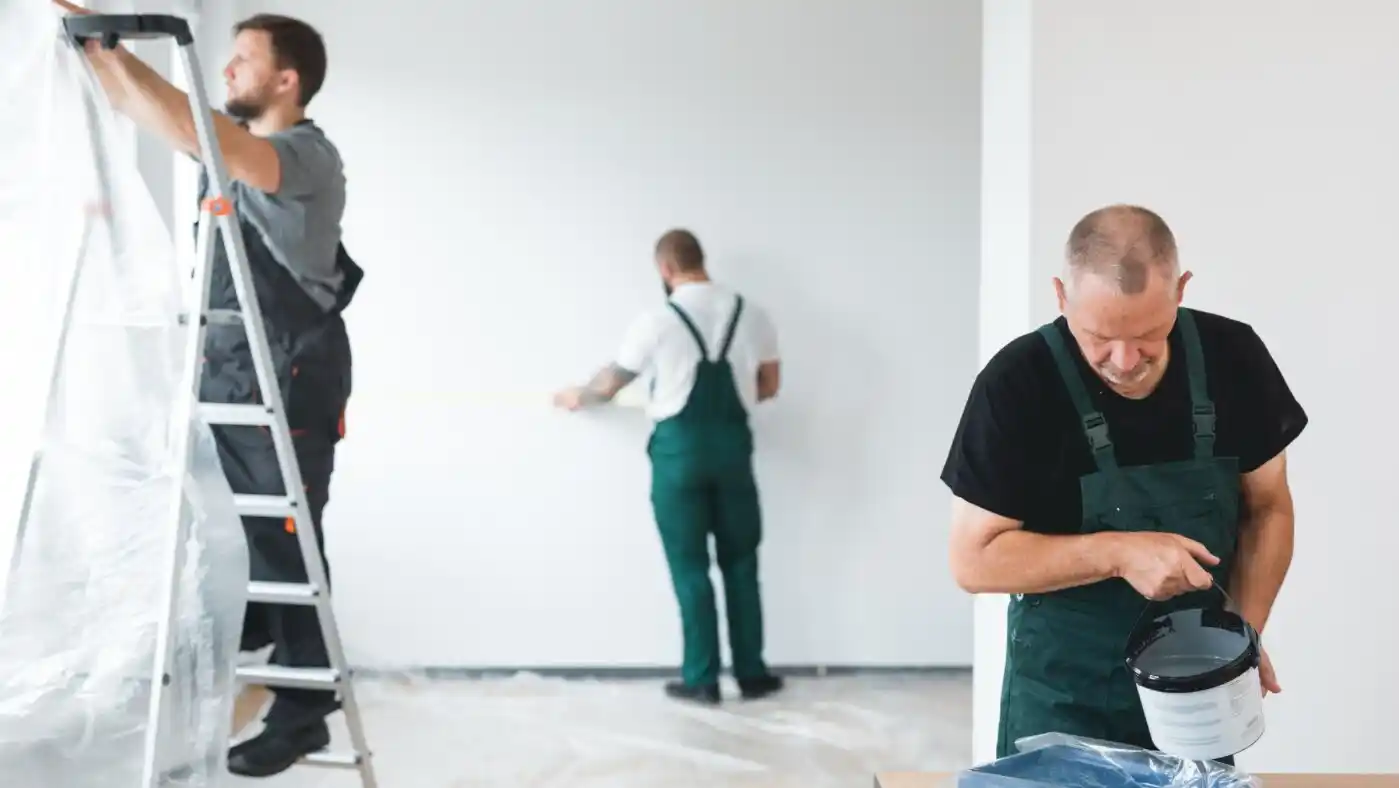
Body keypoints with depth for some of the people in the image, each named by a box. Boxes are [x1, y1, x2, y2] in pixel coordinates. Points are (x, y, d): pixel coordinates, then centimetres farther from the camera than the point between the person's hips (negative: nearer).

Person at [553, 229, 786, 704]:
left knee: (690, 567, 6)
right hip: (733, 443, 3)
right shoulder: (751, 314, 2)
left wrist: (576, 398, 24)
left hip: (679, 447, -3)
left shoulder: (658, 320, -8)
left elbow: (610, 386, 3)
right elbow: (768, 387, 11)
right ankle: (752, 674, 18)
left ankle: (701, 679, 11)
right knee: (740, 562, 13)